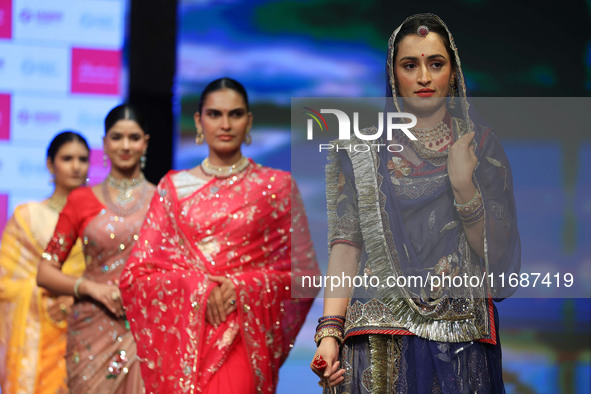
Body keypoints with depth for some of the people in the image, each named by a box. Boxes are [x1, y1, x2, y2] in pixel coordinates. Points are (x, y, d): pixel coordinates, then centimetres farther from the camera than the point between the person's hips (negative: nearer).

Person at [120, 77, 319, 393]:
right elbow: (135, 274, 6)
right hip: (182, 340, 2)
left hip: (243, 338, -2)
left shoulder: (277, 186, 6)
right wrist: (197, 286, -10)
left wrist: (242, 286, -10)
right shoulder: (174, 187, 10)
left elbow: (304, 272, 4)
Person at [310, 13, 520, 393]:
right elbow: (346, 244, -1)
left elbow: (495, 252, 2)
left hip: (462, 338, 1)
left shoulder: (481, 145, 8)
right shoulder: (361, 150, 7)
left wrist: (463, 183, -13)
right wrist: (330, 331, -13)